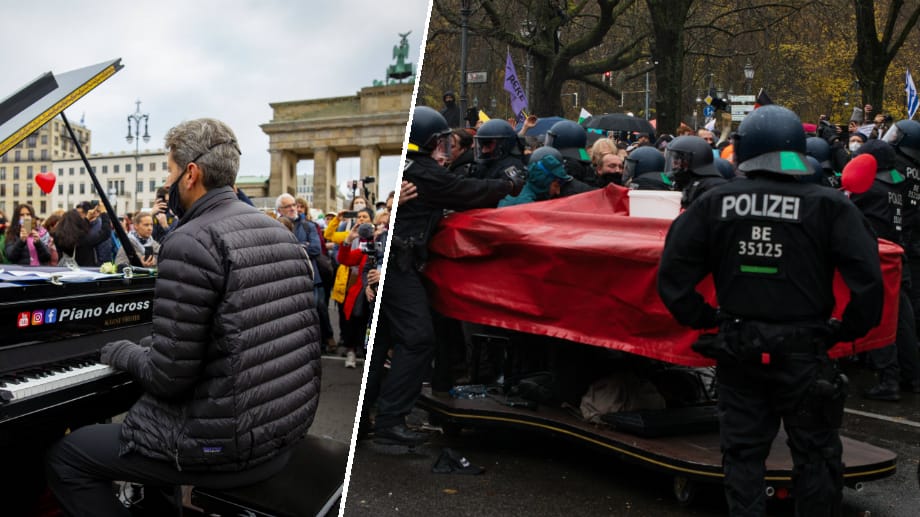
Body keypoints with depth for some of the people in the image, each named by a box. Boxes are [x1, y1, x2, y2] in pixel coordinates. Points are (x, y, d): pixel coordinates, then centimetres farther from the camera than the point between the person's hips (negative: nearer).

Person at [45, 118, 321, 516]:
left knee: (63, 459, 12)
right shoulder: (281, 234, 6)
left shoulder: (191, 242, -19)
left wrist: (123, 353, 1)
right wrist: (151, 347, 18)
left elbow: (168, 378, -19)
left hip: (226, 447, -8)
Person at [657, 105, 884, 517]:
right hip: (803, 354, -1)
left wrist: (703, 318, 6)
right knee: (815, 454, 16)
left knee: (742, 452, 15)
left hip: (737, 349, 2)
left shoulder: (714, 203, -3)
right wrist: (849, 329, 0)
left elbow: (673, 272, -4)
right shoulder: (828, 205, -9)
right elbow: (867, 279, -14)